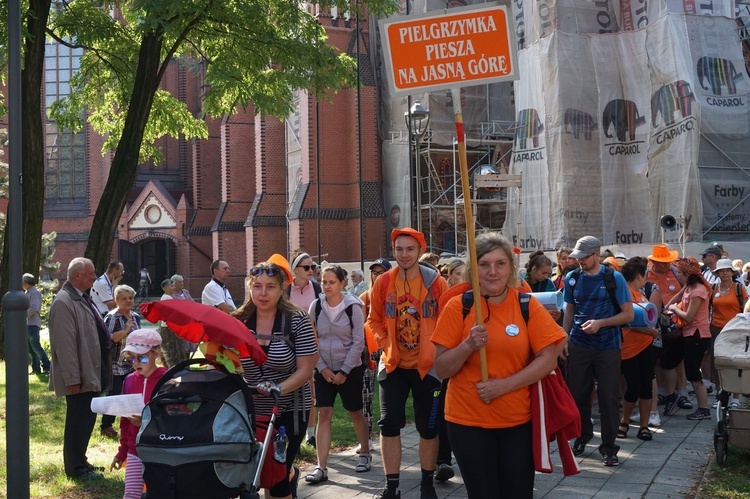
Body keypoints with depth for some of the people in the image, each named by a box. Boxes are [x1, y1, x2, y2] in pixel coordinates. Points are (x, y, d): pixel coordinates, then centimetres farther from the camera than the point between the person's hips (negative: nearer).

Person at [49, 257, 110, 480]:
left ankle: (79, 462, 29)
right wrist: (73, 378, -22)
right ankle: (76, 468, 10)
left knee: (86, 419, 17)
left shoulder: (82, 299, 12)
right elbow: (65, 344, -22)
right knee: (78, 422, -1)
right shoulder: (64, 303, -19)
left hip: (90, 373, 10)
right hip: (79, 377, -10)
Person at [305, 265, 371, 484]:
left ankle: (365, 454, 32)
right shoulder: (316, 306, -2)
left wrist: (344, 371, -12)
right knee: (324, 414, -3)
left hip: (350, 369, -2)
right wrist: (322, 367, -7)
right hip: (324, 370, 2)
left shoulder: (353, 306, -11)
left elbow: (358, 342, -10)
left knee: (355, 413, 11)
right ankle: (321, 467, -3)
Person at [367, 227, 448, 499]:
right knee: (389, 425, 1)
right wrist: (385, 343, -5)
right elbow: (374, 319, 7)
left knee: (428, 426, 8)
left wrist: (436, 348, -9)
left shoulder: (436, 283, -9)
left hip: (427, 365, -1)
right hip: (393, 364, 2)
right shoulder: (383, 282, -3)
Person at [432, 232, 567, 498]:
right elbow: (441, 370, -5)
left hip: (519, 420, 1)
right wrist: (468, 346, -23)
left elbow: (548, 359, -7)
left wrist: (503, 385, -16)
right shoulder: (458, 306, -6)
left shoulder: (528, 306, -2)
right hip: (468, 421, -1)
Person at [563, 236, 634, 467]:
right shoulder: (572, 278, 5)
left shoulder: (614, 278, -5)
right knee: (578, 393, 7)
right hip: (579, 345, 3)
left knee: (609, 397, -1)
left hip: (607, 346, -3)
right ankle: (583, 435, 28)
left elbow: (628, 314, -5)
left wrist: (601, 323, -16)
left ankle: (609, 446, 10)